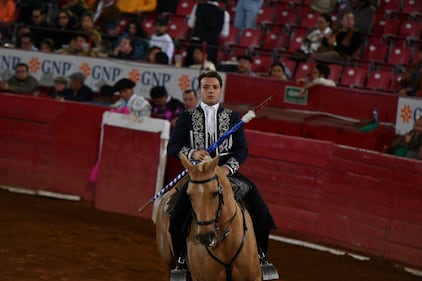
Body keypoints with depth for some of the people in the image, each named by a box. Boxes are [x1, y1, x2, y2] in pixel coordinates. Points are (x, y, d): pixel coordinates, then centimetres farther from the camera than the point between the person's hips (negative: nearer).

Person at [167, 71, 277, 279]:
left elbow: (242, 150, 4)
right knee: (178, 213, -26)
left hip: (227, 171, 1)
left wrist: (228, 167, -16)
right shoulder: (187, 118, 8)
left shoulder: (232, 118, 11)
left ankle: (260, 254, 5)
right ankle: (180, 258, -5)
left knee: (261, 213, -15)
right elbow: (172, 147, 1)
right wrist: (192, 153, -20)